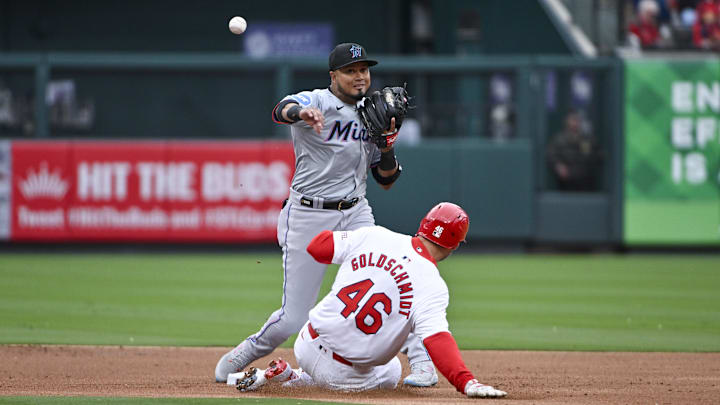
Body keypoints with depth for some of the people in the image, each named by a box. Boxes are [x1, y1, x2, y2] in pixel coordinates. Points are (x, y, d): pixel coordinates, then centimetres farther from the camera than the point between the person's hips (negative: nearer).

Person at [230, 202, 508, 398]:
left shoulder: (375, 237, -6)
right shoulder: (432, 288, -19)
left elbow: (318, 246, 5)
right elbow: (437, 340, -32)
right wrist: (467, 383, -39)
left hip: (307, 343, 6)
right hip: (342, 373, -6)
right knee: (389, 375, 29)